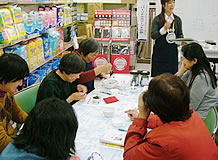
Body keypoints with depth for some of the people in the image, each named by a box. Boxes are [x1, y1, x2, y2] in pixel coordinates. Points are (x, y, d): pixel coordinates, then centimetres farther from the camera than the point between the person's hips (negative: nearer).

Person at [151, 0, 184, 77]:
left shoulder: (177, 19, 8)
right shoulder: (157, 19, -3)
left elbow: (180, 34, 15)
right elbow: (153, 35, -10)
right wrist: (164, 29, -25)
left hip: (172, 53, 3)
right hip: (159, 52, -3)